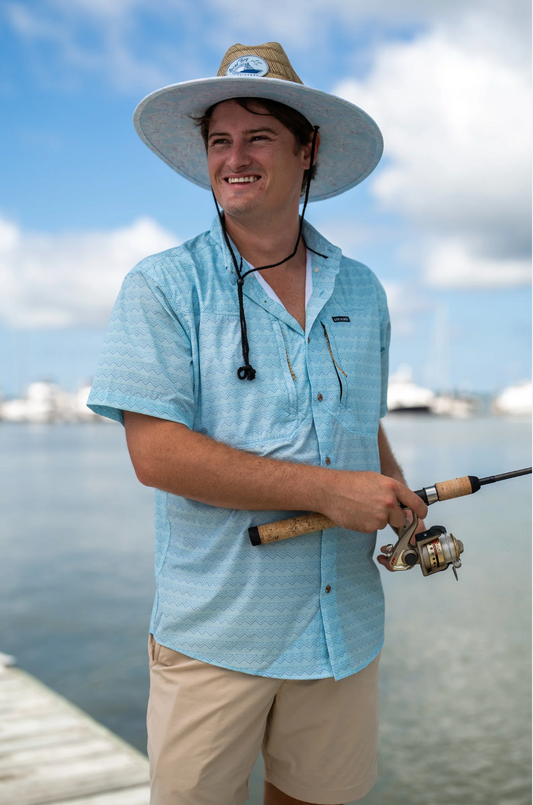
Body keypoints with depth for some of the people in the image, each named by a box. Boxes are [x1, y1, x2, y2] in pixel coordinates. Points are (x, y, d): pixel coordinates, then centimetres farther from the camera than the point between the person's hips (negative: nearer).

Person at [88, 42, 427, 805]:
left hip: (344, 623, 4)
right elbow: (156, 453, -16)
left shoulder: (361, 290, 9)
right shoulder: (162, 287, -6)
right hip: (215, 634, -4)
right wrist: (328, 491, -19)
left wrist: (401, 506, -2)